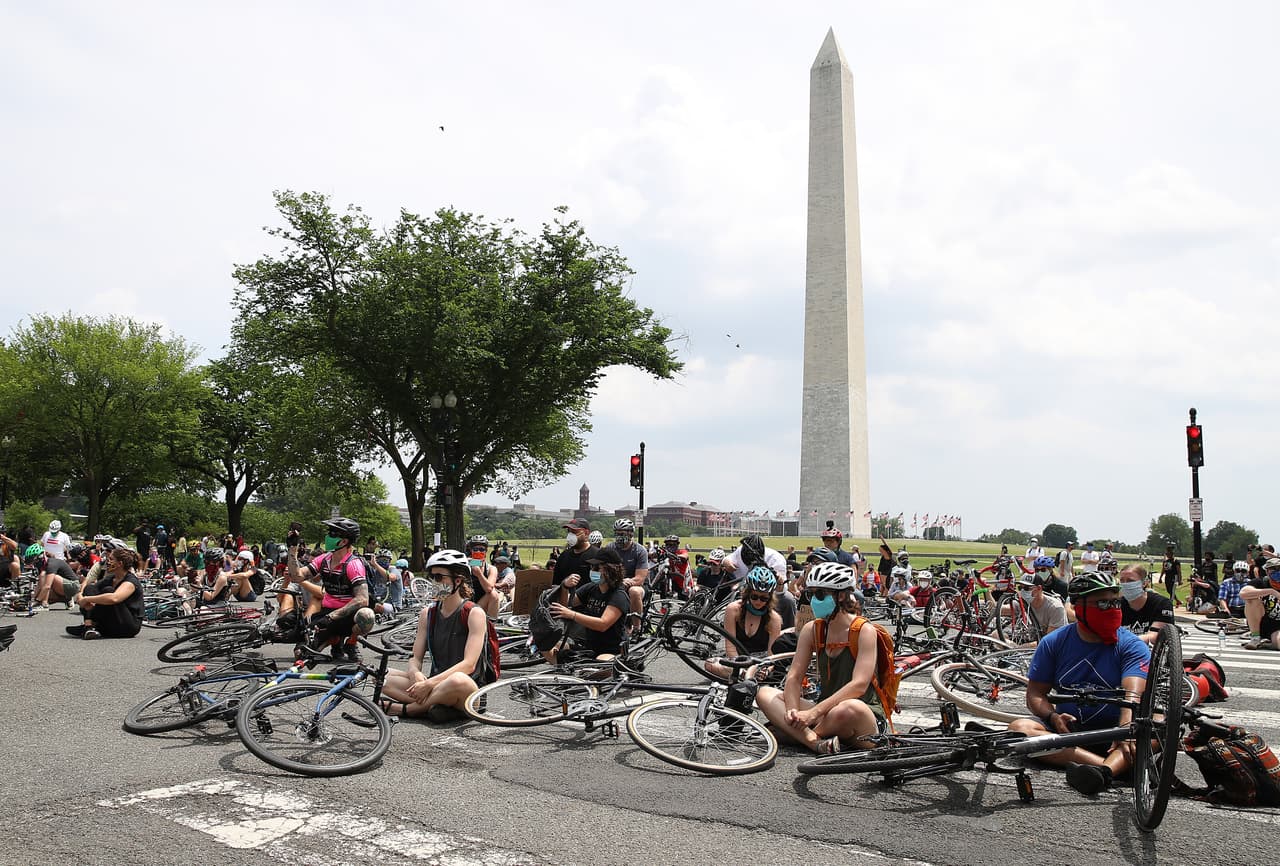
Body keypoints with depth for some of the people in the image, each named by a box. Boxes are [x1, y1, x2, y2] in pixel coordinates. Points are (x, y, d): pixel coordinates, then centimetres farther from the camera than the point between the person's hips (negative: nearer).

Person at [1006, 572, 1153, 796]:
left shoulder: (1132, 646, -3)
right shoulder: (1054, 642, 4)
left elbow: (1133, 696, -19)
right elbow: (1035, 694, 5)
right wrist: (1053, 717, -18)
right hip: (1068, 727, 2)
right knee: (1018, 728, -26)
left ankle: (1105, 770, -56)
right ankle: (1109, 764, -41)